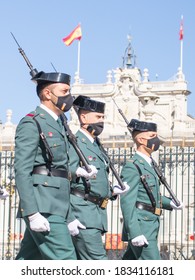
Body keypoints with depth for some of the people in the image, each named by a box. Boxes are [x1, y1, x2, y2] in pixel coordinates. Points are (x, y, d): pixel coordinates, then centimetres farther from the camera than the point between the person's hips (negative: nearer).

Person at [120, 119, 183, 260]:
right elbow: (127, 202, -18)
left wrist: (169, 203, 11)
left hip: (150, 227, 10)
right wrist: (135, 232, -23)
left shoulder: (148, 165, 18)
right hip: (141, 229, -10)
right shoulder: (132, 167, -12)